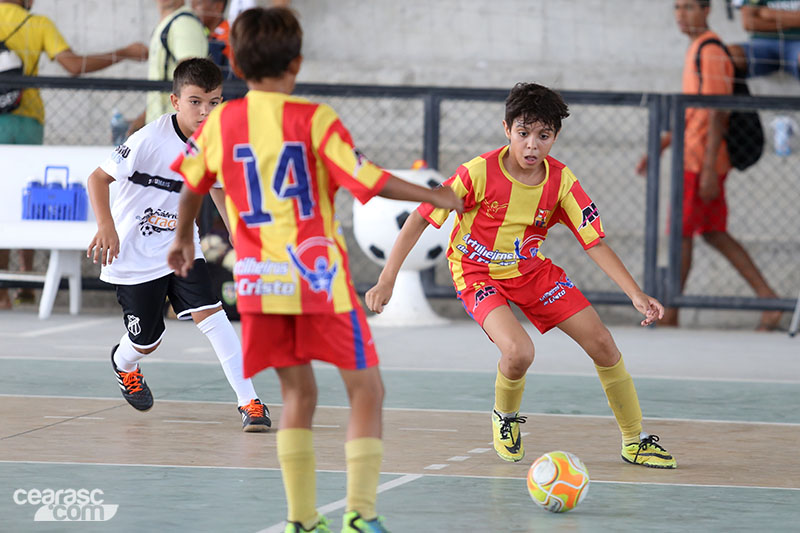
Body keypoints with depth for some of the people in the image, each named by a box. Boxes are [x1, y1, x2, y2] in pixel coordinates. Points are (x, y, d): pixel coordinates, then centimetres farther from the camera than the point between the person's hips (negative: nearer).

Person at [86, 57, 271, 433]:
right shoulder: (150, 140, -25)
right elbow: (98, 178, -17)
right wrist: (106, 227, -30)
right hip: (134, 255, -3)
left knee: (210, 314, -17)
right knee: (147, 341, 9)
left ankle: (249, 402, -15)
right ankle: (124, 364, 48)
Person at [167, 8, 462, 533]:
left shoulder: (221, 121, 6)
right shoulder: (313, 118, -7)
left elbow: (191, 185, 22)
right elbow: (367, 179, -13)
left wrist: (184, 238, 41)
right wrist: (434, 196, 0)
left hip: (258, 278, 5)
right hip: (318, 275, -4)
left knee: (298, 393, 15)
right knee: (366, 391, 3)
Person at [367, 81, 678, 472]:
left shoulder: (560, 180, -13)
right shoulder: (480, 173, -24)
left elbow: (594, 242, -10)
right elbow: (421, 218, -18)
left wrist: (636, 294, -21)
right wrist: (387, 279, -22)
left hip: (532, 271, 4)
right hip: (479, 275, -4)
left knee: (602, 344, -2)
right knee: (519, 352, -29)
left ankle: (635, 441, 16)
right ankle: (505, 418, 7)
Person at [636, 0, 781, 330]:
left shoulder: (710, 53, -15)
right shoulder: (697, 51, 16)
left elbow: (717, 114, -20)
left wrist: (709, 168, -23)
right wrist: (658, 149, 22)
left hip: (699, 161, -10)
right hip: (698, 160, 10)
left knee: (681, 235, -3)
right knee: (714, 234, 11)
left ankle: (669, 317, 4)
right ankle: (768, 300, 10)